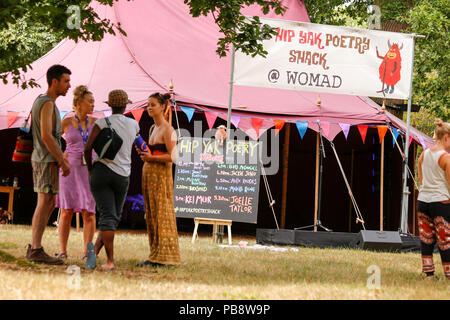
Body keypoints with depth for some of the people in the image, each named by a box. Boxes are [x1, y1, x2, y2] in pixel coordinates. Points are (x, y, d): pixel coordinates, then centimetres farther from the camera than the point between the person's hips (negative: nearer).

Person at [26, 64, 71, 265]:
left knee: (49, 203, 12)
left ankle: (33, 248, 13)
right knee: (45, 202, -9)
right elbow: (46, 136, -22)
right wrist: (62, 162, -18)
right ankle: (36, 250, -10)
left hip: (43, 158, 10)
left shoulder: (41, 101, 17)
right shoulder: (47, 104, -14)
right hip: (46, 160, -10)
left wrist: (61, 157, 21)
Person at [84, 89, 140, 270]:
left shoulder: (103, 123, -3)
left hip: (102, 171, -2)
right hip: (122, 176, 2)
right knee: (114, 217, 15)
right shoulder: (133, 125, 7)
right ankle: (95, 252, 8)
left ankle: (110, 261, -13)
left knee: (107, 216, -6)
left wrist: (90, 169, 8)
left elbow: (88, 148, -9)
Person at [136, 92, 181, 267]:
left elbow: (172, 156, -16)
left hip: (161, 174, -9)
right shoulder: (153, 128, 17)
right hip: (148, 173, 9)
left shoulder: (167, 129, -9)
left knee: (162, 214, -7)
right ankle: (155, 255, 12)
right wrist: (143, 153, 7)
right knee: (151, 215, 8)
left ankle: (163, 257, -5)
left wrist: (151, 158, -20)